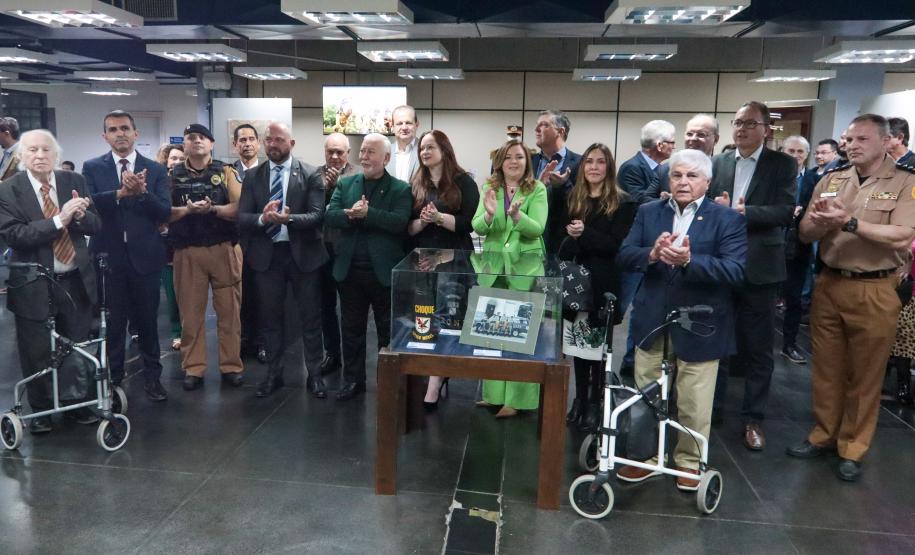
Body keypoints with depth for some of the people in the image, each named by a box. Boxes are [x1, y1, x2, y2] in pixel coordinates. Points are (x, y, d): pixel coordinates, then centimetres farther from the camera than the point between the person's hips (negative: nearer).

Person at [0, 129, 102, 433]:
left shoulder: (74, 181, 2)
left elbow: (95, 225, 0)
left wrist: (79, 215, -22)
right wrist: (59, 220, -26)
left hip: (76, 280, 3)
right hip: (34, 285, -2)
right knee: (37, 353, 10)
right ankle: (41, 410, 30)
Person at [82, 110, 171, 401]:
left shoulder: (155, 169, 3)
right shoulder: (92, 167, 3)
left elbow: (165, 212, -6)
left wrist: (142, 191, -23)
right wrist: (121, 192, -28)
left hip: (145, 256, 0)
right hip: (108, 256, 0)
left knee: (147, 320, 10)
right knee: (112, 322, 9)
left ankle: (152, 375, 23)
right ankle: (113, 378, 23)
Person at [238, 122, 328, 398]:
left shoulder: (310, 174, -4)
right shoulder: (252, 176, 4)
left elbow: (317, 215, -13)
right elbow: (242, 218, -3)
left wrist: (288, 218, -30)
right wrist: (262, 218, -23)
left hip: (303, 253, -2)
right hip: (266, 254, 3)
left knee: (310, 317, 7)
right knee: (270, 317, 13)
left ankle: (314, 374, 20)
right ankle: (274, 373, 28)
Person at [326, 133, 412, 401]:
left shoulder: (400, 189, -3)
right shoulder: (345, 184, 8)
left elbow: (399, 222, -18)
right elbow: (330, 215, -3)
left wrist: (366, 213, -25)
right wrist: (350, 214, -23)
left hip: (384, 272, -3)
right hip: (349, 270, 3)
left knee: (388, 330, 9)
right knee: (352, 328, 13)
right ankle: (353, 379, 27)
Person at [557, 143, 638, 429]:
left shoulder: (623, 202, -4)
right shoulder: (572, 198, 10)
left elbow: (618, 245, -11)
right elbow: (563, 236, 12)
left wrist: (584, 234, -19)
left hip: (604, 284, -4)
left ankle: (595, 401, 17)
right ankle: (580, 397, 22)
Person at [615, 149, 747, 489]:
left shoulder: (728, 220, -5)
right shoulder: (648, 213, 5)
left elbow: (735, 272, -17)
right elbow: (623, 256, -3)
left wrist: (689, 260, -32)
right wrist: (651, 254, -24)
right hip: (652, 323, 4)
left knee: (694, 405, 9)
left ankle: (690, 462, 31)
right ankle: (648, 457, 34)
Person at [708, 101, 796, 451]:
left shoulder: (783, 164, -1)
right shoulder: (718, 163, 8)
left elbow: (786, 212, -13)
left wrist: (742, 211, -22)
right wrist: (716, 208, -17)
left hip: (759, 266, -3)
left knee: (758, 347, 6)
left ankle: (753, 418, 19)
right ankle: (711, 404, 29)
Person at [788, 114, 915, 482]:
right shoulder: (831, 180, 8)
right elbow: (805, 233, 4)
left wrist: (850, 222, -21)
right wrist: (819, 221, -17)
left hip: (874, 292, -3)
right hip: (828, 285, 4)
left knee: (864, 374, 7)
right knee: (826, 367, 13)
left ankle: (852, 448, 21)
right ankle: (823, 435, 29)